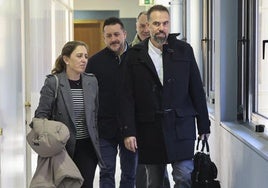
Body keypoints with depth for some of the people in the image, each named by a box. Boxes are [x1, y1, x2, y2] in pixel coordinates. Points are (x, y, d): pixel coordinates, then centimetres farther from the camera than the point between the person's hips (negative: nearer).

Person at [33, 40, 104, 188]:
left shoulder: (91, 81, 5)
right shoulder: (53, 82, -8)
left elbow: (95, 114, 11)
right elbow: (41, 114, -8)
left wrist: (96, 142, 10)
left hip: (86, 147, 3)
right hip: (63, 147, -3)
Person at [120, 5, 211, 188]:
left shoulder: (184, 50, 4)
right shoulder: (134, 55, 2)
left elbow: (197, 89, 5)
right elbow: (127, 97, 0)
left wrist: (204, 125, 5)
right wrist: (128, 131, -7)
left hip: (181, 126, 0)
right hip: (149, 129, 1)